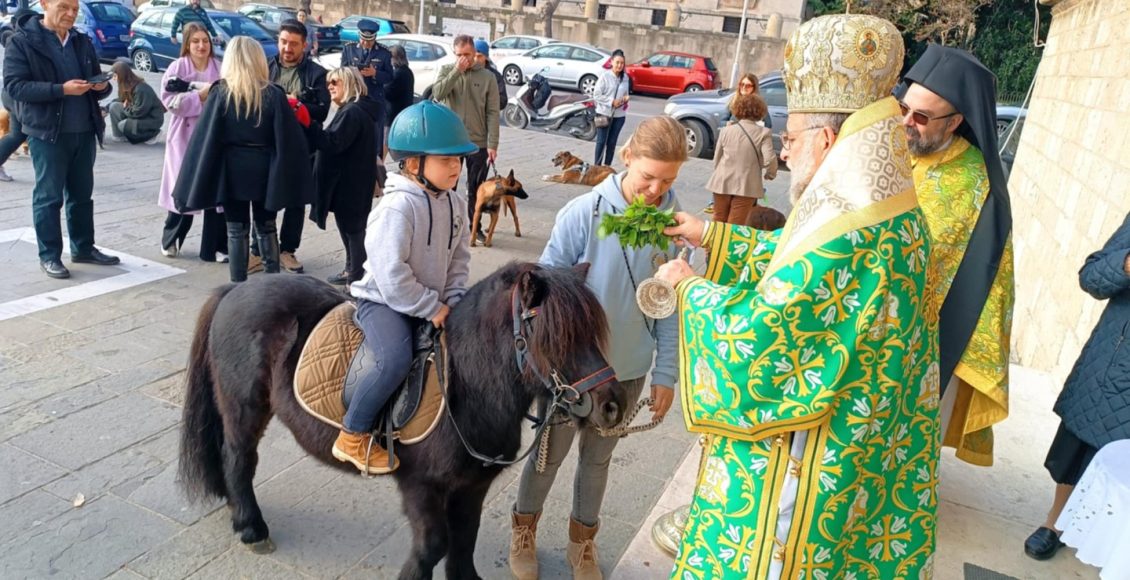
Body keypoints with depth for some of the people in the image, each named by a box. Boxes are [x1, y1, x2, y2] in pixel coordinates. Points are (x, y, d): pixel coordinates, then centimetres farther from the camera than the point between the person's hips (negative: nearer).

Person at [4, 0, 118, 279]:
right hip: (47, 132, -5)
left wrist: (101, 86, -6)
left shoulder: (82, 41, 13)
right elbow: (14, 85, -12)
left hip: (84, 131, 5)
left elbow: (97, 83, 19)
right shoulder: (22, 41, -4)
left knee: (82, 194, 13)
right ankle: (49, 256, 8)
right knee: (48, 196, 0)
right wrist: (61, 89, -23)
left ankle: (84, 248, 23)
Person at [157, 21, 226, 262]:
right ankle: (170, 240, 28)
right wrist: (199, 96, -17)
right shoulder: (178, 67, 0)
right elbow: (169, 100, -9)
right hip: (185, 137, -1)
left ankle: (215, 247, 8)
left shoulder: (219, 68, 5)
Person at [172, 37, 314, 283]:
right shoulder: (274, 95, -6)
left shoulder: (221, 93, -7)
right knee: (266, 227, 14)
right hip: (265, 171, 1)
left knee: (237, 230, 8)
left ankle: (238, 286, 13)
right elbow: (289, 141, -7)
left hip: (233, 171, -1)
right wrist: (285, 176, 2)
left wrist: (196, 183, -1)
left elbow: (204, 138, -7)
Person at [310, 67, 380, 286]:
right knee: (349, 226, 18)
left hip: (350, 183, -11)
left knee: (352, 228, -3)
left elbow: (332, 143, -26)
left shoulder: (353, 112, -18)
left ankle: (357, 278, 4)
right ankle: (351, 271, 30)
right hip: (348, 181, 11)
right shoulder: (351, 110, 17)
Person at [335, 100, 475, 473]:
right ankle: (353, 437, -11)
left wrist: (452, 300, -6)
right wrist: (433, 309, -20)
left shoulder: (454, 203, 2)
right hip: (383, 300, -7)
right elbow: (392, 279, -26)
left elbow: (460, 256, 8)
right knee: (397, 358, -29)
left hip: (433, 303, 8)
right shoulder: (397, 208, -23)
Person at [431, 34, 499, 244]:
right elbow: (437, 94, -15)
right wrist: (457, 71, -18)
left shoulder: (487, 77, -1)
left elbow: (493, 113, -4)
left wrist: (492, 144, -10)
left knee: (476, 189, 10)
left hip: (479, 142, 0)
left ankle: (475, 227, 24)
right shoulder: (446, 71, 3)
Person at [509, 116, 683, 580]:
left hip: (629, 368, 3)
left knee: (598, 456, 20)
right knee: (552, 452, 16)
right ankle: (523, 530, 42)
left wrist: (666, 373, 1)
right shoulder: (584, 213, -19)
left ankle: (583, 542, 43)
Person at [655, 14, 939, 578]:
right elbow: (799, 261, 15)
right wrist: (714, 234, 16)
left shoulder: (845, 241, -30)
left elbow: (748, 334, -25)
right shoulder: (894, 218, 1)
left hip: (796, 469, -9)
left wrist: (689, 286, -8)